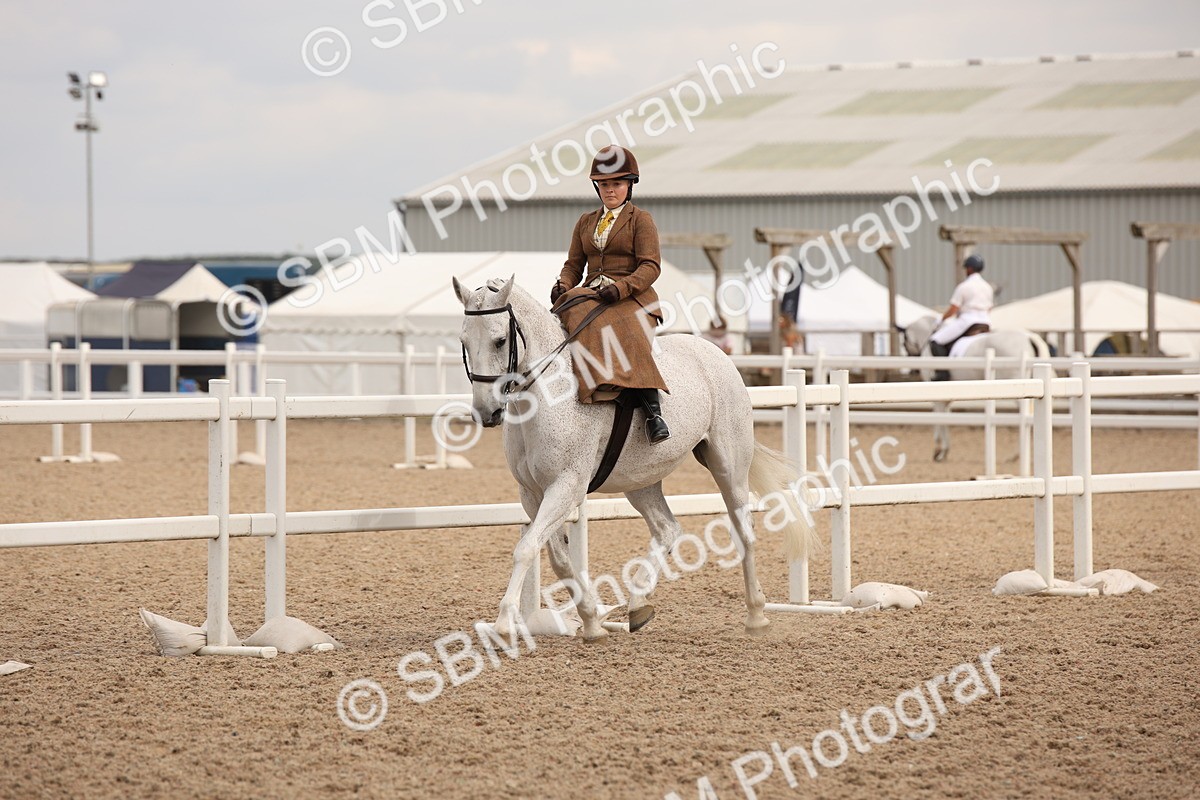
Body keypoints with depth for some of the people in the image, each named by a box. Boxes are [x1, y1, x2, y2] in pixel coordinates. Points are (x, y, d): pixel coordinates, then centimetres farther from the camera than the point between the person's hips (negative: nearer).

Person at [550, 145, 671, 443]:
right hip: (590, 296, 5)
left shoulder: (641, 220, 7)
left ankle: (653, 411, -45)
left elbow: (650, 267, -4)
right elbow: (574, 265, 22)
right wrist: (563, 285, -3)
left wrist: (620, 288, -21)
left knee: (627, 336, -37)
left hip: (632, 297, -5)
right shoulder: (585, 222, 24)